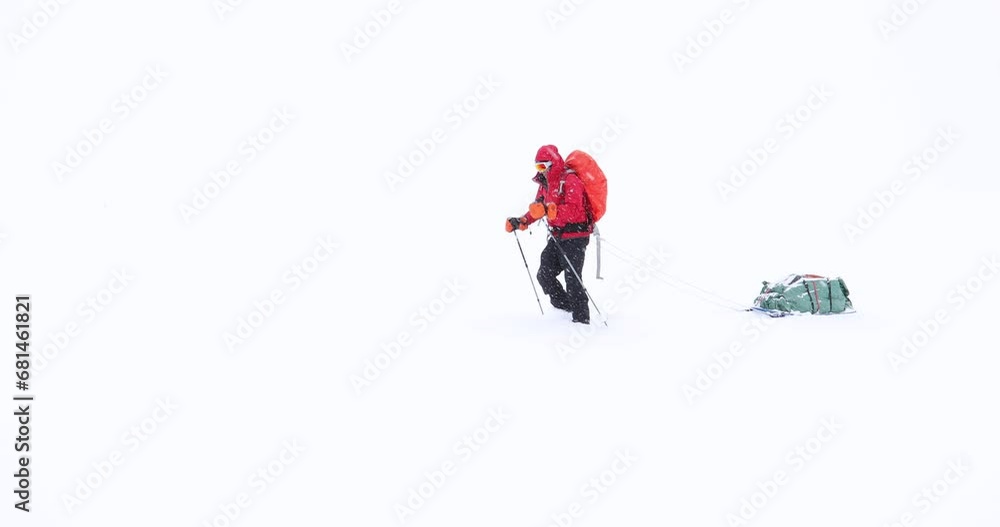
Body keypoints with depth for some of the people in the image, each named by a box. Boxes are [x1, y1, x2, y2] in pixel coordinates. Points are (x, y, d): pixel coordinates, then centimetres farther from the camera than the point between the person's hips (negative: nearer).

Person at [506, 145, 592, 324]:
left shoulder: (570, 180, -15)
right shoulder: (546, 183, 12)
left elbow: (574, 210, -28)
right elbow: (538, 208, 21)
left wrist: (548, 210, -39)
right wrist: (521, 222, 7)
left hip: (575, 234, -9)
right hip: (558, 236, 9)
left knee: (572, 278, -10)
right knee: (545, 275, 9)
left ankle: (582, 318, -1)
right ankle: (565, 306, 24)